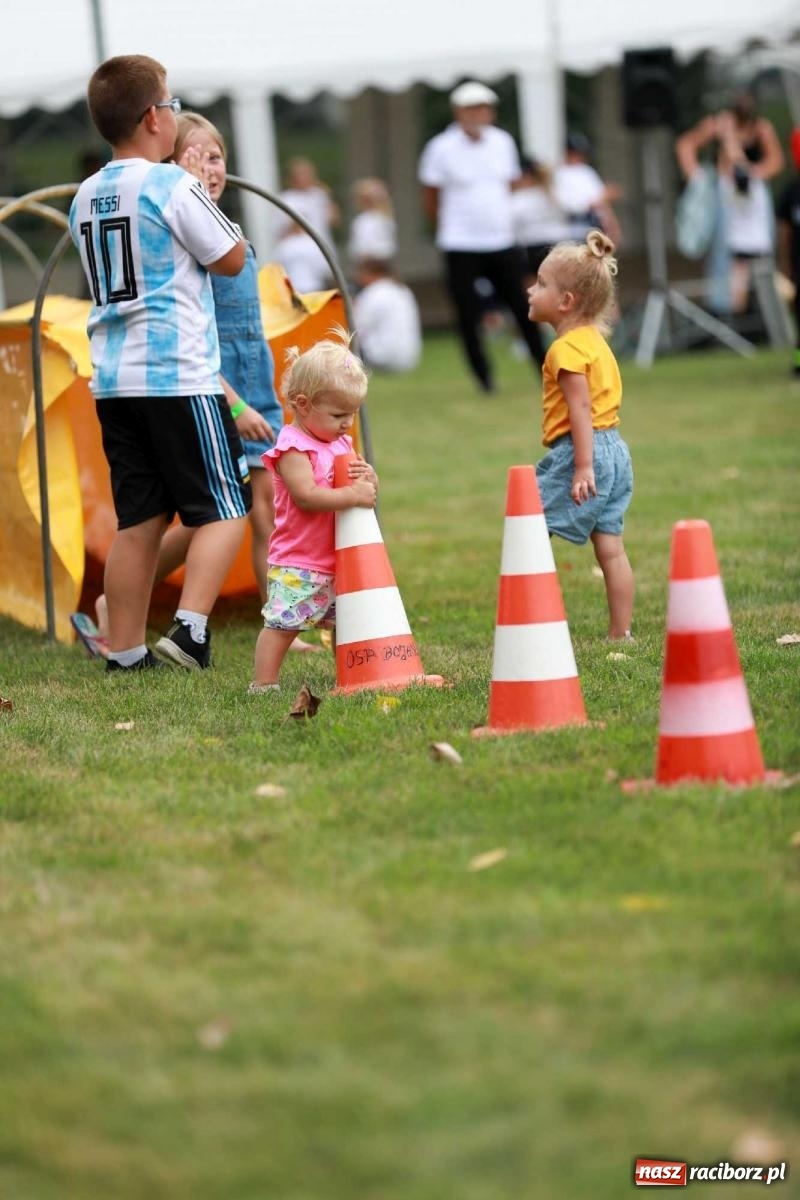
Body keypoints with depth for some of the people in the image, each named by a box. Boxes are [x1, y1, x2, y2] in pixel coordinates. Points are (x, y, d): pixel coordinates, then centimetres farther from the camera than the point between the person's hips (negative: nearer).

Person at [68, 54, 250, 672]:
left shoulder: (86, 196, 12)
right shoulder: (173, 186, -10)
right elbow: (231, 260, -3)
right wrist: (211, 209, 13)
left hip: (114, 381, 7)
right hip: (179, 376, -7)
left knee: (139, 518, 11)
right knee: (224, 507, 0)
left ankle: (126, 653, 11)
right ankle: (190, 628, -15)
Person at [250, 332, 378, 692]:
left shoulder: (342, 444, 14)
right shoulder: (292, 446, -14)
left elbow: (364, 494, 17)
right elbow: (306, 496, -26)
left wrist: (368, 480, -6)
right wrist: (353, 495, -29)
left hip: (338, 561, 8)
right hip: (297, 564, -8)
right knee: (282, 622, -9)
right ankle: (264, 683, -7)